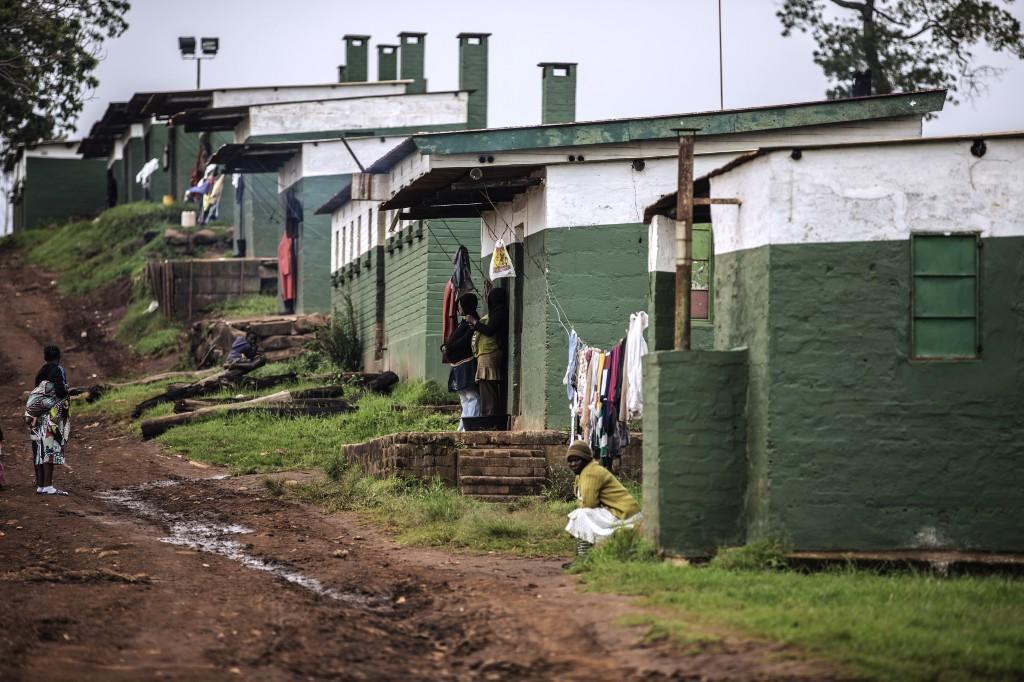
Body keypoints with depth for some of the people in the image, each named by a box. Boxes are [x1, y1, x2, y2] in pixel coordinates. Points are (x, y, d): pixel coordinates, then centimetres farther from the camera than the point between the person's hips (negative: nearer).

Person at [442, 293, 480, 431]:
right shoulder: (462, 322, 19)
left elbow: (466, 341, -19)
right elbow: (451, 339, 19)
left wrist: (449, 349, -12)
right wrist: (445, 347, -2)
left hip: (467, 364, -11)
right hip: (459, 365, 11)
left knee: (471, 396, -11)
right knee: (464, 398, 11)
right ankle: (462, 428, 13)